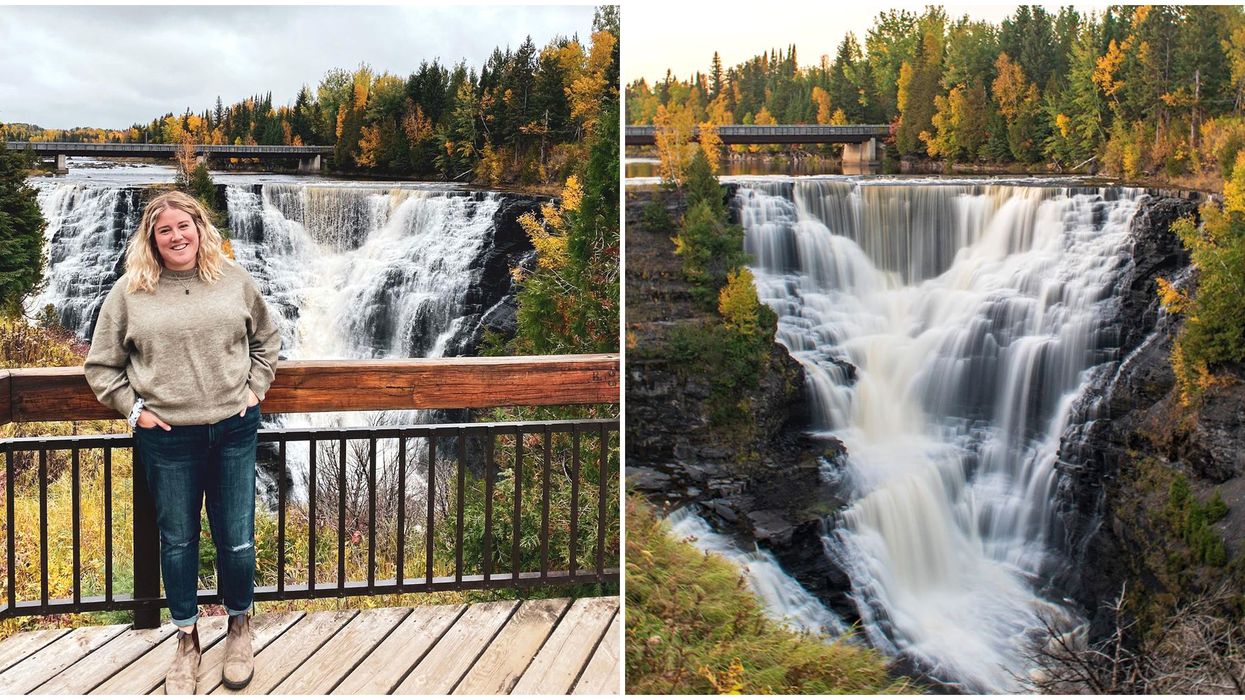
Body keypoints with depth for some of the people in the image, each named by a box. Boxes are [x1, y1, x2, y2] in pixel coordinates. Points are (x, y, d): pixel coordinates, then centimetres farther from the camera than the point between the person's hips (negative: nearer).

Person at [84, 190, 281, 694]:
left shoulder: (235, 281, 3)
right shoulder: (129, 292, -2)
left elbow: (266, 340, 16)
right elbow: (101, 365, 6)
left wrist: (255, 389, 6)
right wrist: (133, 408, -2)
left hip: (234, 430, 1)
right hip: (167, 437, -1)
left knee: (237, 540, 7)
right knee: (178, 542, 11)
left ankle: (239, 628, 31)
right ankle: (187, 643, 28)